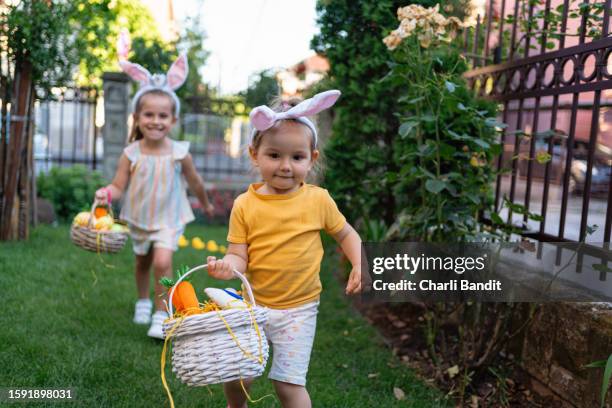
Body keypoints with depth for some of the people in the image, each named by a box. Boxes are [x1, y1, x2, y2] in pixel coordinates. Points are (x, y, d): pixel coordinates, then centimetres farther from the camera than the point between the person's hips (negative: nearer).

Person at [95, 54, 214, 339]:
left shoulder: (179, 152, -16)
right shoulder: (131, 154, -15)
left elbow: (194, 181, 0)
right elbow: (119, 185, -14)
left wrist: (206, 205, 15)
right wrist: (107, 194, -37)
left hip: (168, 219, -2)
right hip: (139, 218, 3)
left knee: (162, 262, -20)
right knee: (142, 261, 22)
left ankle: (161, 314, -4)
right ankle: (143, 301, 48)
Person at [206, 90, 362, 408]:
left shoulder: (318, 200, -7)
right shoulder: (245, 205, -7)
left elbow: (345, 233, 7)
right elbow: (239, 254, -7)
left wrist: (360, 265, -9)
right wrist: (228, 265, -29)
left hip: (298, 309, -1)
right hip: (254, 304, 2)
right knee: (236, 375, 11)